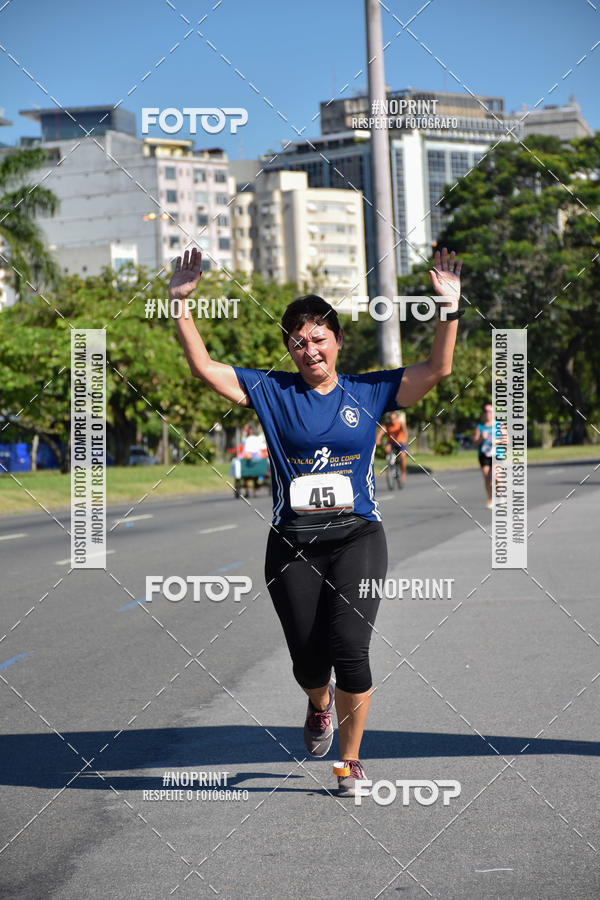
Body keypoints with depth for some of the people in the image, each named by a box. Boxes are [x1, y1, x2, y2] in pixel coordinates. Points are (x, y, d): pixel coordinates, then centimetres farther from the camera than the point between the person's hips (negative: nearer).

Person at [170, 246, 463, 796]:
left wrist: (449, 306, -10)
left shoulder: (368, 392, 5)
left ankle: (350, 760, 7)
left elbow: (438, 369, 0)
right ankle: (320, 703, 43)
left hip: (356, 538, -1)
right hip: (293, 544, 1)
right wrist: (182, 305, -7)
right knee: (307, 659, 4)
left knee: (349, 648, -12)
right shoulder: (270, 391, 5)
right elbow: (204, 367, 1)